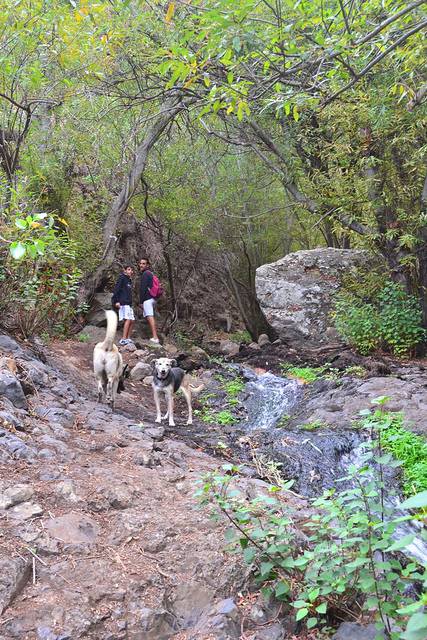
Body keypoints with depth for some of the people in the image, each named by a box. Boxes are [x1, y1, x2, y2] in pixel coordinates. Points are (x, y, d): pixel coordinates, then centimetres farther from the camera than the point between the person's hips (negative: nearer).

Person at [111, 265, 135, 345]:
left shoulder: (129, 280, 21)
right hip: (123, 303, -9)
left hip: (129, 303, 9)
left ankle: (128, 338, 9)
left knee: (132, 320, 5)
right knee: (128, 319, -18)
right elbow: (116, 289, -11)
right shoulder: (122, 278, -3)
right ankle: (123, 339, -20)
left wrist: (130, 302, 17)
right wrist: (116, 301, -19)